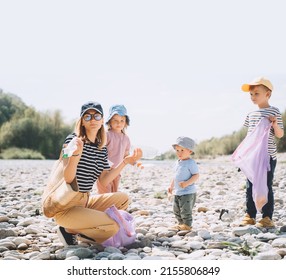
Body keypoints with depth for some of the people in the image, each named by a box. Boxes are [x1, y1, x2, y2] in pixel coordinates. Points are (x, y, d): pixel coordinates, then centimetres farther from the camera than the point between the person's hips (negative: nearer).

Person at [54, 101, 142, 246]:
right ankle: (69, 230, -1)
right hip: (66, 207, -8)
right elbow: (68, 178, -21)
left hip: (85, 201, 8)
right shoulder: (73, 140, -12)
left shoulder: (102, 148, 9)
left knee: (123, 198, 8)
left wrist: (125, 161, 2)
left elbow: (104, 181, 4)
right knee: (113, 226, -21)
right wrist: (76, 153, -38)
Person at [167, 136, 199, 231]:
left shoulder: (191, 163, -14)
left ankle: (187, 225, 7)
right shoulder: (178, 163, 12)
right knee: (176, 209, 16)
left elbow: (196, 175, -18)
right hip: (177, 191, 9)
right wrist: (171, 186, 17)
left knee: (185, 209, -6)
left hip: (188, 192, -9)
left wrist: (187, 183, -28)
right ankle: (181, 223, 29)